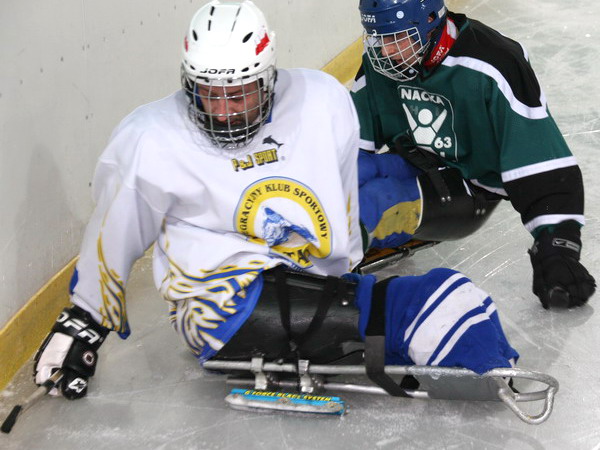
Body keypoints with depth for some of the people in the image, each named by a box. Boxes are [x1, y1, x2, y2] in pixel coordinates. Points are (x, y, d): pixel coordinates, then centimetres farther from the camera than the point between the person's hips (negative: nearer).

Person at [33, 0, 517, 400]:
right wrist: (83, 324, 14)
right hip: (225, 306, -6)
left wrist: (346, 270, 23)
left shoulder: (323, 99, -1)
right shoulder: (151, 141, -6)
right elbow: (111, 237, 8)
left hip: (321, 295, 6)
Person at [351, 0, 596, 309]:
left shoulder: (491, 68, -27)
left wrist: (556, 247, -29)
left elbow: (543, 164, -27)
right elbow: (352, 144, 7)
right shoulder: (377, 64, -8)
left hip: (475, 185, -6)